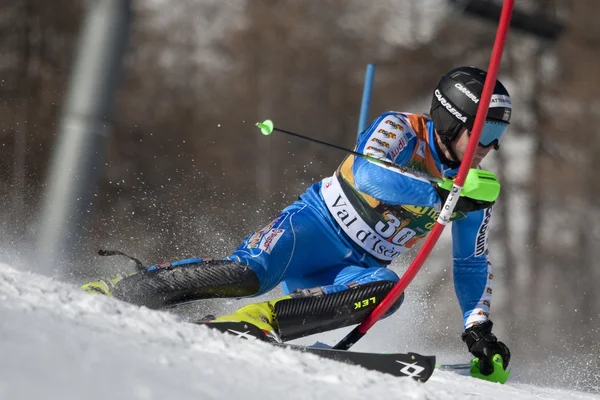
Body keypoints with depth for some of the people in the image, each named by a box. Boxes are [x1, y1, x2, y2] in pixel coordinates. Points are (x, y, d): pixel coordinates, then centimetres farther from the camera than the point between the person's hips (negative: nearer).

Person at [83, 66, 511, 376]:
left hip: (357, 267, 5)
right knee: (251, 272, -32)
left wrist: (478, 328, 6)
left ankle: (260, 320, -34)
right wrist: (441, 195, -39)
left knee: (386, 290, -30)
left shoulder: (475, 191, 6)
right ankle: (119, 290, -19)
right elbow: (369, 173, -32)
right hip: (316, 227, -5)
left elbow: (473, 263, 17)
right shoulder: (400, 130, -12)